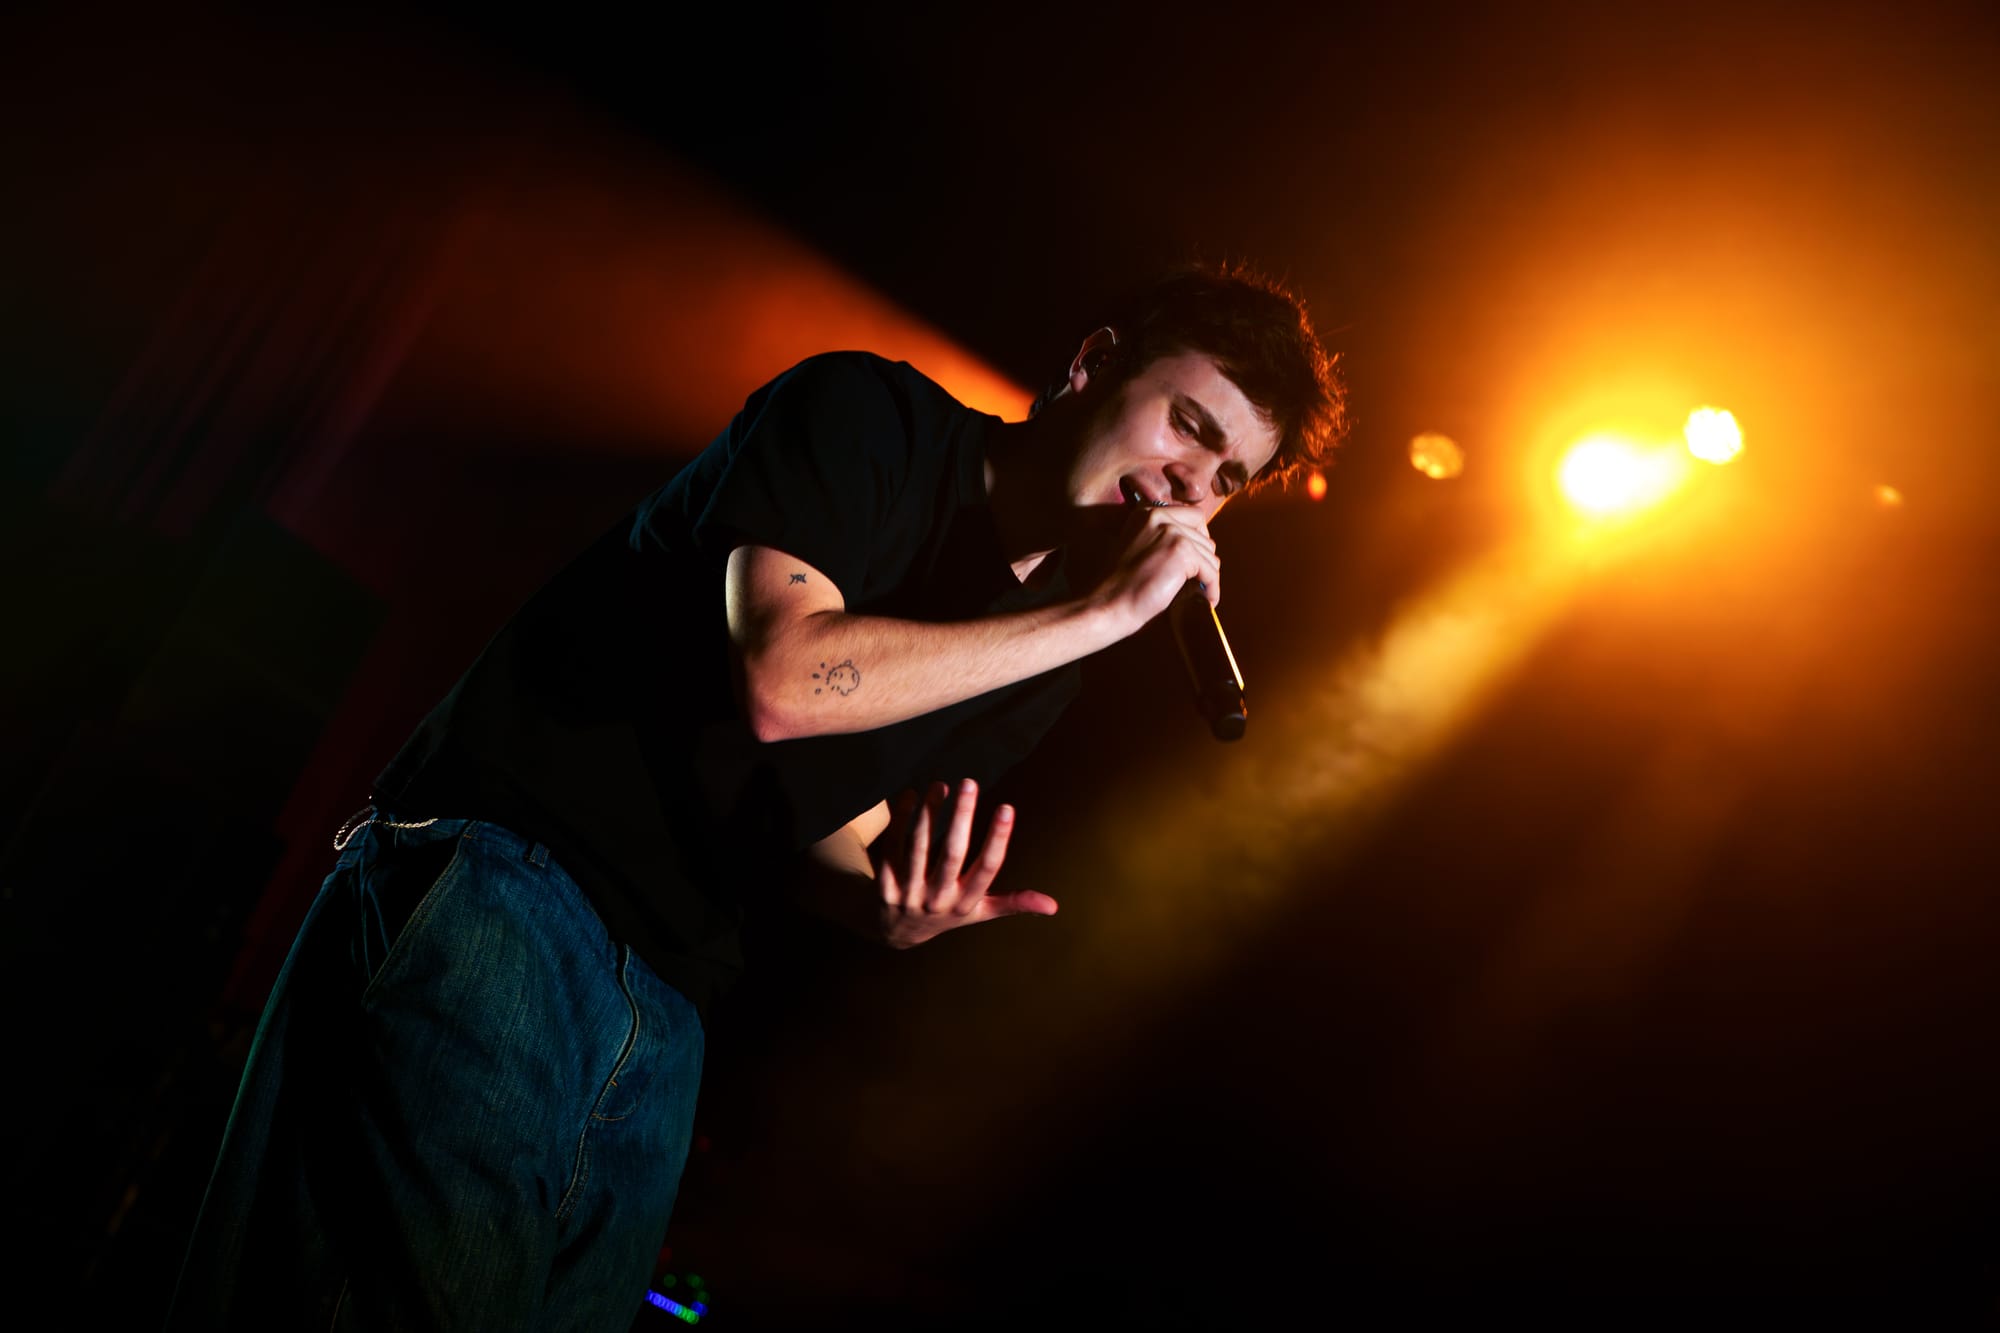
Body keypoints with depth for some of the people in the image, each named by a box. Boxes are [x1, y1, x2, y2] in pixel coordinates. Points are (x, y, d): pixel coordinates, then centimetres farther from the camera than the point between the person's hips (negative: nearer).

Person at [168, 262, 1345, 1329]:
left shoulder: (1041, 671, 11)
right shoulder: (870, 417, -7)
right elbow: (783, 678, -23)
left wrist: (888, 907, -11)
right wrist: (1104, 611, -18)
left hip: (667, 1017, 7)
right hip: (506, 878, -6)